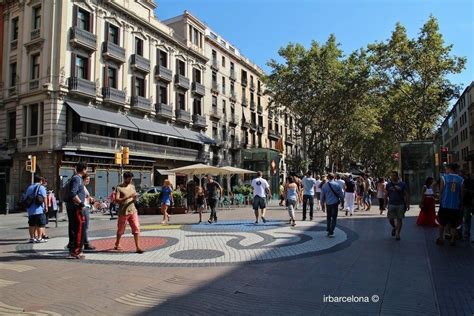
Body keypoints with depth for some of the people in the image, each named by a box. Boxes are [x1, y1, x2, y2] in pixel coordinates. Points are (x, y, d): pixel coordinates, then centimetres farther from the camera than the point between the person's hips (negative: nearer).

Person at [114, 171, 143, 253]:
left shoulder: (132, 186, 10)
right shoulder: (119, 188, -6)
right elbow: (117, 200, -16)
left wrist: (135, 198, -8)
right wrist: (128, 197, -25)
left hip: (133, 211, 4)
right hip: (123, 212, -4)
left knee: (136, 229, -7)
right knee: (120, 230, 12)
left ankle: (138, 247, -7)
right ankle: (117, 245, 35)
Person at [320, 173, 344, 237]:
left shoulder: (324, 186, 1)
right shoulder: (337, 185, -5)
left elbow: (322, 195, 5)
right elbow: (341, 194, -1)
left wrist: (322, 202, 16)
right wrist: (342, 200, 13)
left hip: (328, 203, 3)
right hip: (335, 203, -3)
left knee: (328, 217, 20)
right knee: (334, 218, 2)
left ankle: (328, 229, 25)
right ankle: (331, 232, -3)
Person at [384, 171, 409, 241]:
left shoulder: (402, 184, 0)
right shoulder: (388, 185, 5)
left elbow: (406, 195, 2)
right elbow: (386, 195, 10)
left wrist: (407, 204, -4)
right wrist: (385, 204, 6)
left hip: (400, 204, -1)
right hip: (391, 205, 2)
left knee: (399, 219, 1)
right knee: (391, 219, 3)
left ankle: (397, 234, 11)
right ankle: (394, 228, 33)